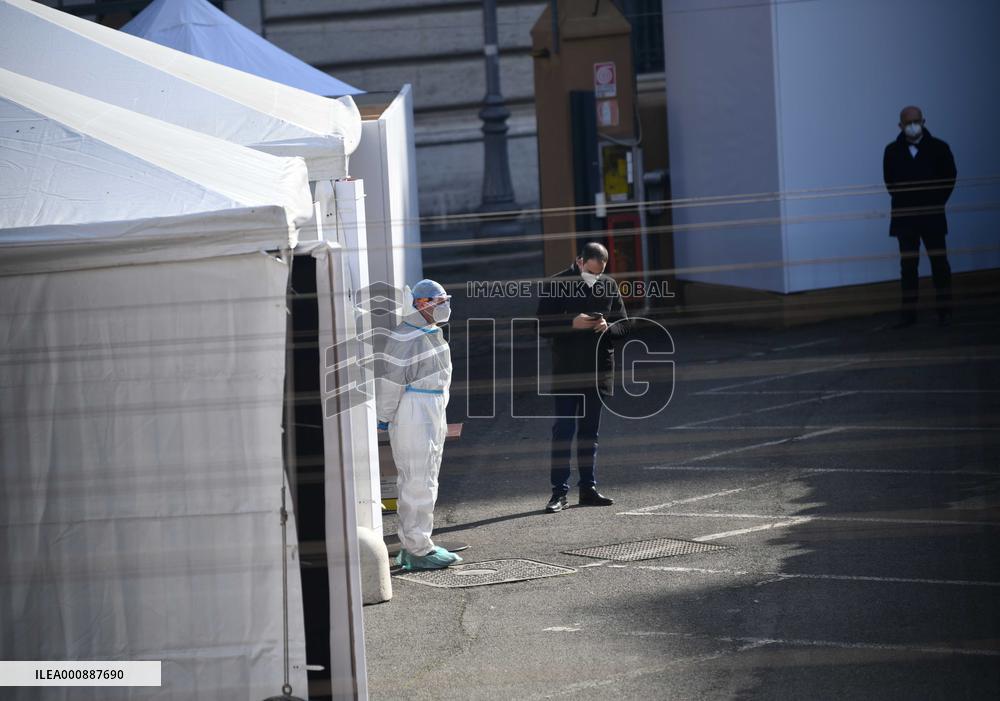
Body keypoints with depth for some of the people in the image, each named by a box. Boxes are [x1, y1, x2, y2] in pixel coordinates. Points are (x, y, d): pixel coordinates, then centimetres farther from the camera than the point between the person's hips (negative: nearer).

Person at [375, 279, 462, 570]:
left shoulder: (433, 333, 14)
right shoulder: (406, 337, -17)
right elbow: (390, 379, -17)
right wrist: (384, 418, -12)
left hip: (434, 415, 10)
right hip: (412, 416, -10)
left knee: (424, 481, 14)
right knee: (418, 483, -9)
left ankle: (410, 546, 22)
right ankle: (417, 549, -5)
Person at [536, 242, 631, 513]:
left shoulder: (609, 286, 6)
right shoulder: (555, 285, -5)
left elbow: (624, 325, 9)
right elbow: (542, 327, -8)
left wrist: (608, 328, -13)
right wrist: (572, 323, -22)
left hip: (599, 371, 4)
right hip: (566, 372, -4)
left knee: (590, 433, 10)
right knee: (563, 432, -5)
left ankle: (588, 489, 16)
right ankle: (559, 492, -2)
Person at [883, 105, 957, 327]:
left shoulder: (938, 148, -1)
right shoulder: (893, 151, 1)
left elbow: (949, 177, 4)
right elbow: (890, 182, 9)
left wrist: (936, 203, 1)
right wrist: (903, 200, 3)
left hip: (932, 216, -1)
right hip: (904, 217, 1)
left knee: (939, 262, 0)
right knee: (908, 265, 3)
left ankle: (944, 310, 7)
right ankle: (908, 313, 7)